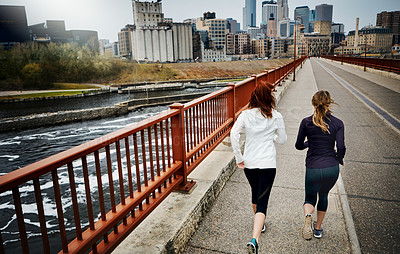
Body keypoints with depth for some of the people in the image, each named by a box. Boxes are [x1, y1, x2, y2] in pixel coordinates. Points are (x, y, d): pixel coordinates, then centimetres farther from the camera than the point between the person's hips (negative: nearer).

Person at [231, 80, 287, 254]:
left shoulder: (246, 114, -3)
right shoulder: (276, 117, -5)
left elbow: (234, 134, -14)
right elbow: (282, 140, 4)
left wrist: (239, 158, -6)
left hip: (249, 163, 3)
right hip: (268, 164, -3)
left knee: (255, 193, 26)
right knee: (262, 201, 0)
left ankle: (260, 223, 50)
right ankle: (254, 240, -15)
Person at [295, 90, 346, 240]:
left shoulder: (306, 122, -5)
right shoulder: (338, 123, -4)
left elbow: (298, 145, 0)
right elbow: (341, 147, -11)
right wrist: (339, 159, 10)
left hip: (313, 169, -1)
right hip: (332, 169, 1)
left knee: (310, 197, 19)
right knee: (323, 195, 27)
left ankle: (308, 215, -15)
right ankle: (318, 228, 37)